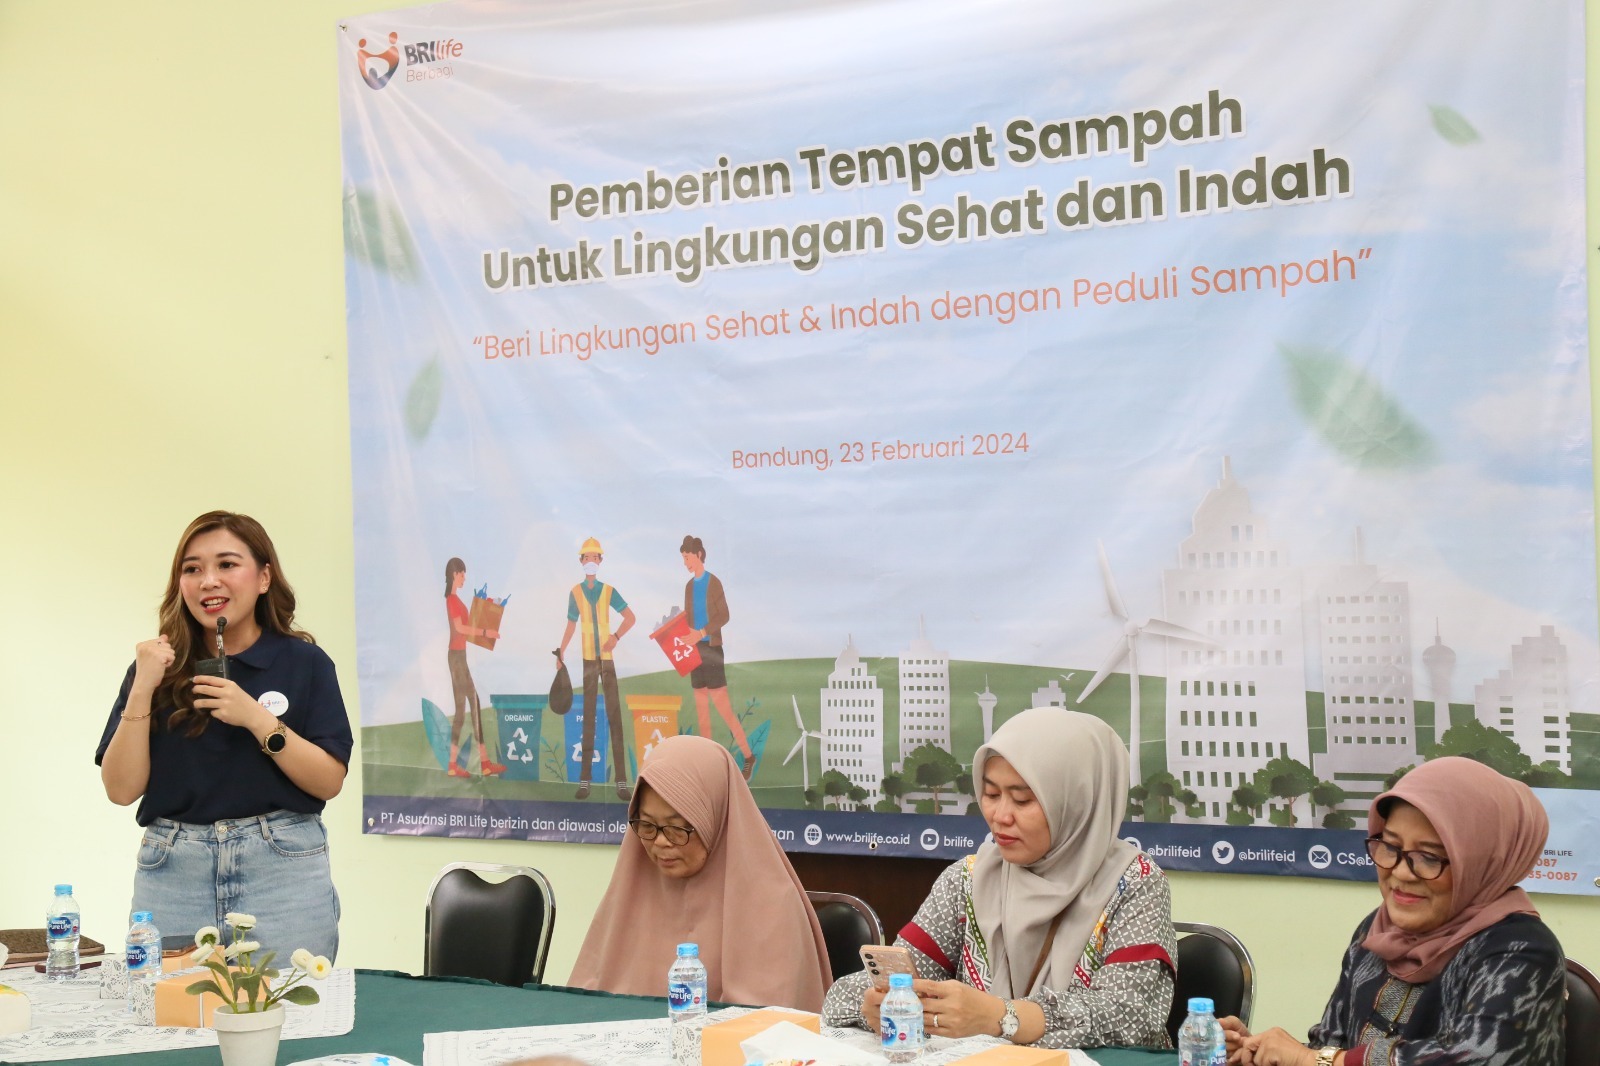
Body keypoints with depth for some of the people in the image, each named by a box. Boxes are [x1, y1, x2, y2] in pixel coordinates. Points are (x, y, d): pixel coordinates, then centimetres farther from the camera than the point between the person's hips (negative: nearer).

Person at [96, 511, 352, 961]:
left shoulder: (303, 662, 1)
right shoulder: (159, 667, 7)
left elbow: (329, 782, -5)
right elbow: (121, 789, 1)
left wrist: (257, 718, -16)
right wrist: (142, 691, -10)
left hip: (282, 869, -1)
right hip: (173, 873, 2)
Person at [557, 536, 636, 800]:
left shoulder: (608, 591, 2)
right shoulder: (575, 592, 4)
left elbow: (630, 617, 6)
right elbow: (571, 625, 11)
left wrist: (617, 636, -8)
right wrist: (561, 651, 3)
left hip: (607, 659, 0)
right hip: (588, 660, 1)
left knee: (615, 715, -4)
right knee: (587, 717, 3)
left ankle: (621, 780, -4)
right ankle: (584, 779, 4)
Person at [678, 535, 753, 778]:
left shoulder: (713, 582, -9)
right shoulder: (689, 585, 14)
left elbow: (724, 615, -13)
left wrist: (702, 633, -22)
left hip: (711, 648, -8)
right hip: (695, 650, 8)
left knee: (722, 705, -11)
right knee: (701, 707, 8)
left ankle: (748, 755, -5)